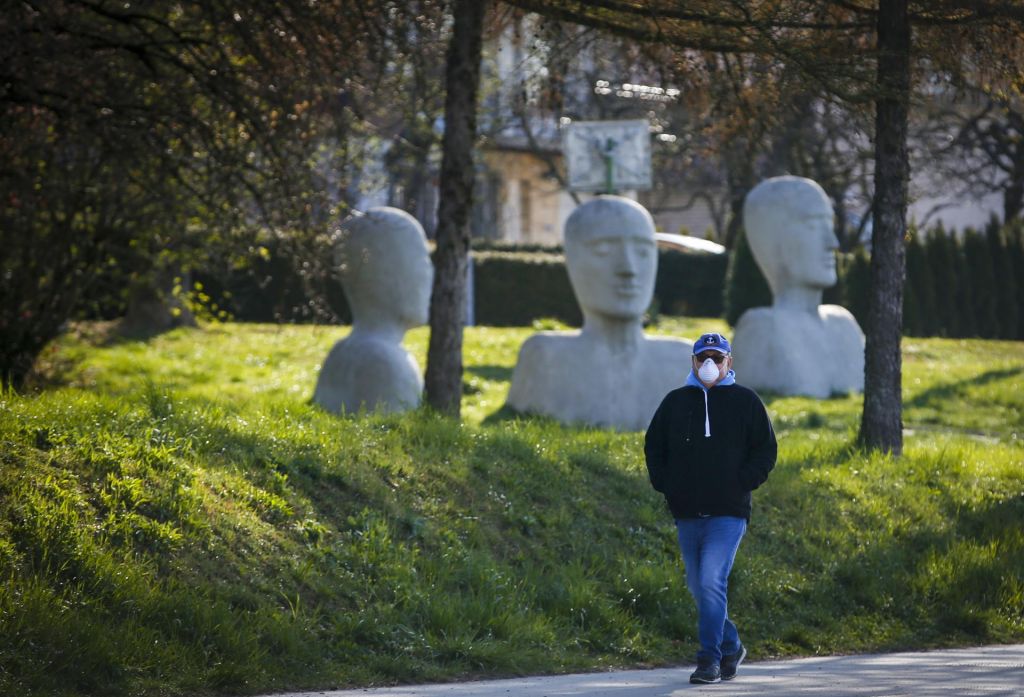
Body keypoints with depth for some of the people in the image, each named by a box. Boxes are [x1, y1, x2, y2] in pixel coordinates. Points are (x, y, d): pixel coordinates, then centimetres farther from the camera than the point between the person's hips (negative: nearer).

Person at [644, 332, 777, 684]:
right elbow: (653, 447, 18)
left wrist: (742, 483, -7)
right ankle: (731, 647, 28)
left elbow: (765, 450, 5)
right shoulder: (675, 401, 10)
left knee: (711, 581, -17)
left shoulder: (745, 401, 3)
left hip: (729, 512, -4)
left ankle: (710, 659, -13)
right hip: (687, 513, 4)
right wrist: (665, 484, 4)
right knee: (699, 586, 10)